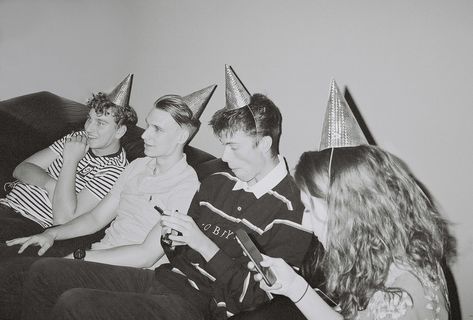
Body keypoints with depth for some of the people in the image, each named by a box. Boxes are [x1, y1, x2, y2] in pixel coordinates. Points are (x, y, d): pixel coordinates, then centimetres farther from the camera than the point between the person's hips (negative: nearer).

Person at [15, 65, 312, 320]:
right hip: (165, 275, 8)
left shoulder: (291, 210, -13)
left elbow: (252, 296, -17)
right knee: (44, 271, 2)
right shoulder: (217, 183, 11)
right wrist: (173, 237, -4)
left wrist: (202, 242, -17)